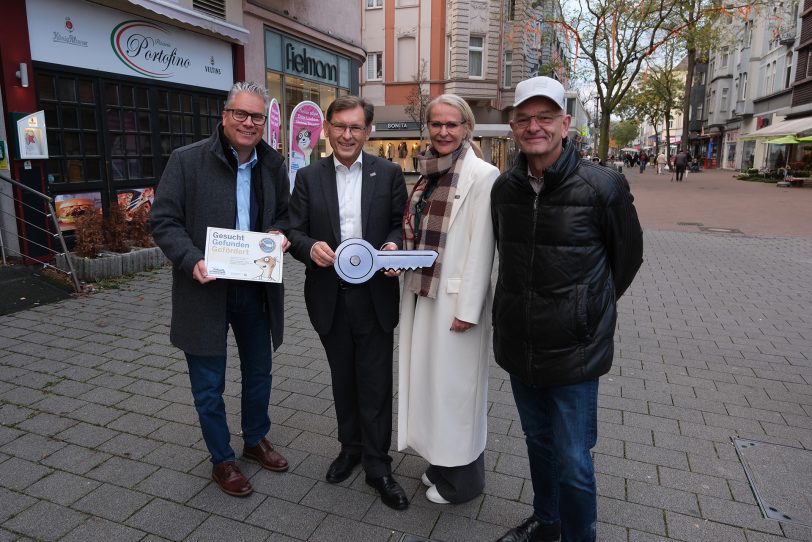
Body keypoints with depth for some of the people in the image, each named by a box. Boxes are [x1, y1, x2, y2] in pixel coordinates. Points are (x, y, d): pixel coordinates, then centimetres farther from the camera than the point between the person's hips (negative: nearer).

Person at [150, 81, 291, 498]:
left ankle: (255, 440, 43)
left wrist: (279, 233, -8)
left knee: (259, 373, 19)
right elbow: (164, 221, -9)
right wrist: (192, 261, -25)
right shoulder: (187, 160, -10)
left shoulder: (273, 163, 3)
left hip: (256, 288, 5)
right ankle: (221, 460, 31)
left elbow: (284, 213, 15)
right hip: (205, 289, -4)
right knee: (208, 385, 9)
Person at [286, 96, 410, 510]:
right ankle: (350, 447, 38)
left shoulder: (389, 173, 1)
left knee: (376, 383, 5)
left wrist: (392, 246, -18)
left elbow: (400, 224, 3)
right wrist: (311, 247, -20)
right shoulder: (308, 177, 4)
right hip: (330, 297, 2)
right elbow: (294, 232, 1)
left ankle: (377, 465, 22)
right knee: (343, 379, 17)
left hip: (376, 294, -1)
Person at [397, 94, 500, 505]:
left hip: (455, 298, -8)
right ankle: (441, 463, 37)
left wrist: (468, 309, -17)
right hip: (422, 291, 8)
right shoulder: (430, 173, 11)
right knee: (429, 377, 17)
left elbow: (480, 247, -16)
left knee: (454, 383, 5)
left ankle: (462, 479, 25)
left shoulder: (481, 175, -12)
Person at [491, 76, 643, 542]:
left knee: (573, 462, 6)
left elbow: (628, 256, 0)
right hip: (518, 346, 5)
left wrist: (590, 308, 7)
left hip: (574, 351, -5)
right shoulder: (505, 188, 1)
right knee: (538, 442, 22)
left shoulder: (603, 186, -14)